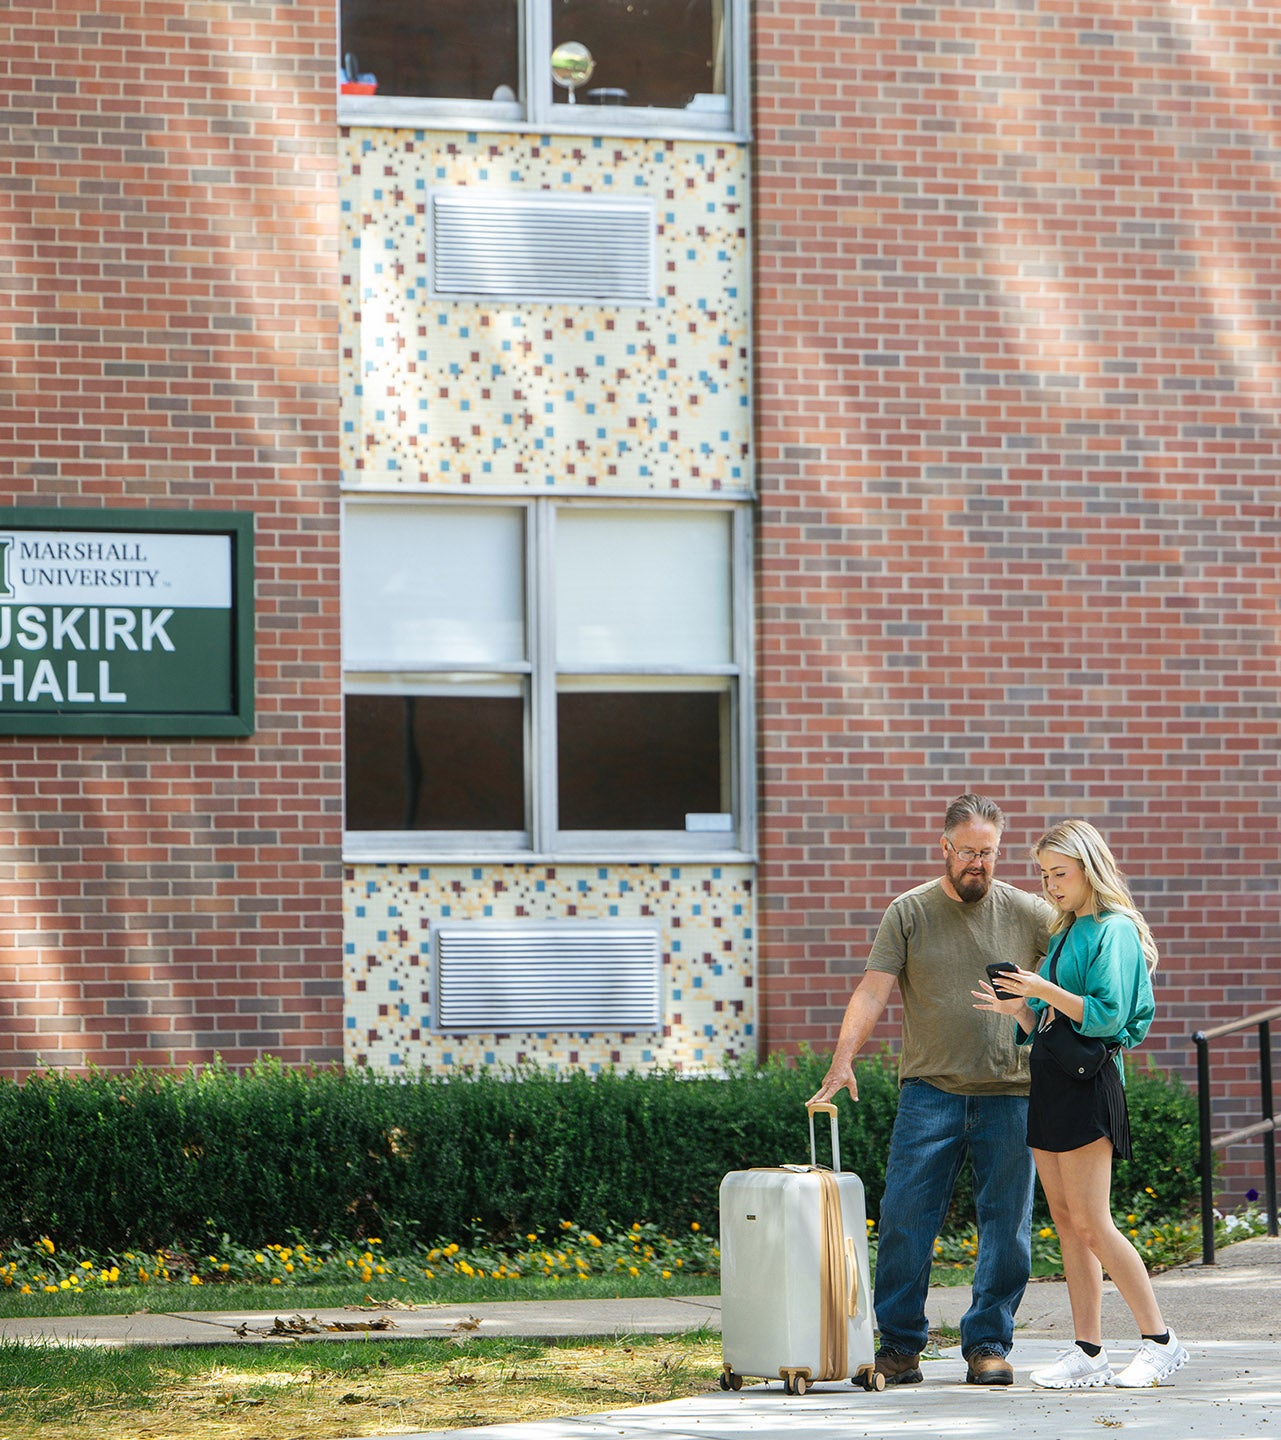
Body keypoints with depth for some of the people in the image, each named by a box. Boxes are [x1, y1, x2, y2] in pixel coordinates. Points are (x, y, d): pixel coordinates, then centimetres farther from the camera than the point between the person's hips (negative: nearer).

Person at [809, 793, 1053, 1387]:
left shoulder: (1027, 913, 6)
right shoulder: (908, 912, 4)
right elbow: (873, 990, -4)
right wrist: (844, 1059, -18)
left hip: (1008, 1093, 1)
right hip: (929, 1090, -1)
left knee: (1006, 1226, 1)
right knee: (905, 1219, -4)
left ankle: (988, 1344, 10)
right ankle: (899, 1344, 5)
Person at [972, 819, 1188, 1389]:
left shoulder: (1114, 930, -7)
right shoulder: (1064, 934, 20)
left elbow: (1108, 1015, -16)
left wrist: (1046, 992, -21)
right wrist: (1018, 1008, 1)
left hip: (1087, 1084, -9)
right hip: (1049, 1083, 9)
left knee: (1091, 1223, -11)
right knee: (1066, 1223, 6)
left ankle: (1160, 1340, -4)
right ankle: (1088, 1354, 7)